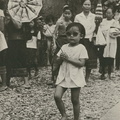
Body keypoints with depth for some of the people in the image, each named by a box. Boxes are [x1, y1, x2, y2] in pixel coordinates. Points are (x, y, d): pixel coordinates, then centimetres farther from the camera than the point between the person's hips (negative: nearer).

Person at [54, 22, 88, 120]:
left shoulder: (81, 48, -8)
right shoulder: (64, 47, 7)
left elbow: (81, 63, -16)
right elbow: (57, 60, 11)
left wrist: (68, 58, -19)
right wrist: (61, 58, -11)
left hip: (75, 77, -4)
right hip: (63, 76, 4)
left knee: (75, 100, 6)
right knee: (57, 96, -8)